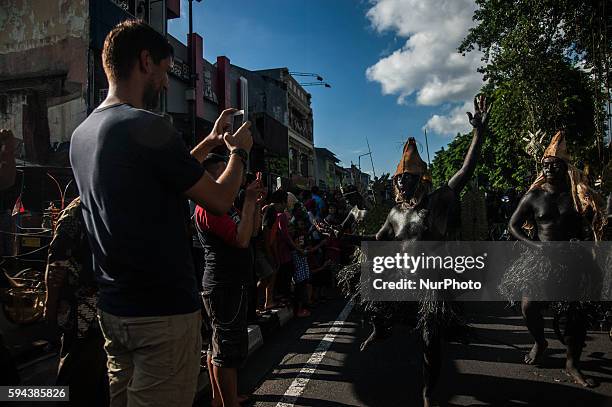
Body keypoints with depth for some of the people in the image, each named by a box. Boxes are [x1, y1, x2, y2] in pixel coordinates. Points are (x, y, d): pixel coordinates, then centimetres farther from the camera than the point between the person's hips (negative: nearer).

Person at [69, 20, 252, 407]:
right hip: (164, 311, -9)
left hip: (112, 308, 9)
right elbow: (220, 200, -11)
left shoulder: (82, 134, 8)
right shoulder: (147, 126, -19)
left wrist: (210, 142, 22)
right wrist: (239, 152, 6)